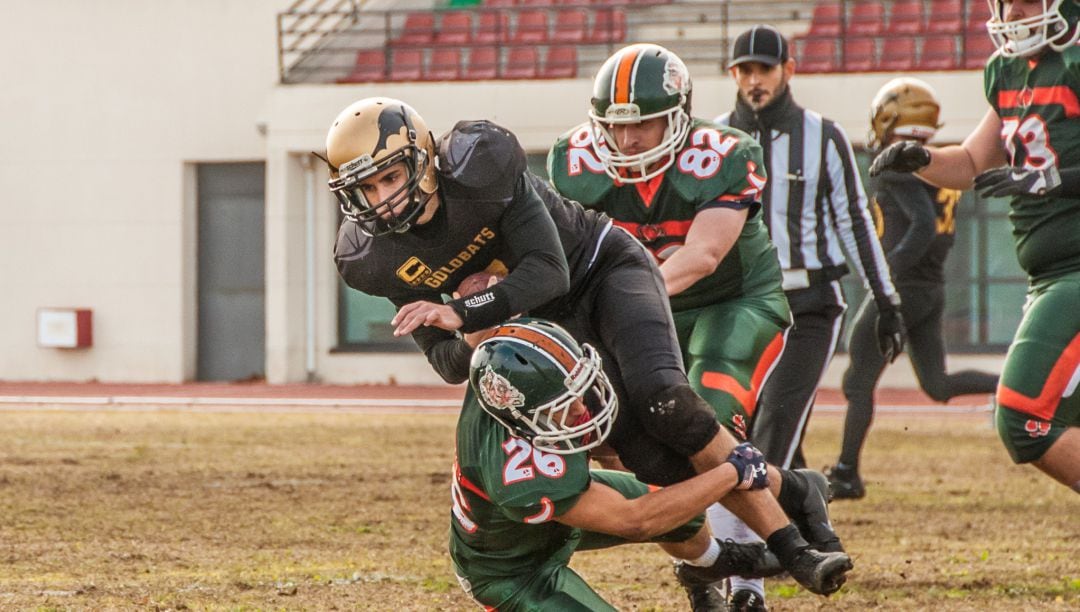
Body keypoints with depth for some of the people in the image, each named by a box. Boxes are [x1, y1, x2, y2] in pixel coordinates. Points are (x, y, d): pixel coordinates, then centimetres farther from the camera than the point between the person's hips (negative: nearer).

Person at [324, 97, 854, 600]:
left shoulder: (478, 166, -29)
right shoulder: (373, 257, -15)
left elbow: (549, 272, -29)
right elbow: (446, 362, -7)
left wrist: (464, 312, -42)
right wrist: (469, 347, -32)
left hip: (603, 268, -3)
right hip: (549, 322, 3)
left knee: (662, 401, -27)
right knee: (654, 460, -13)